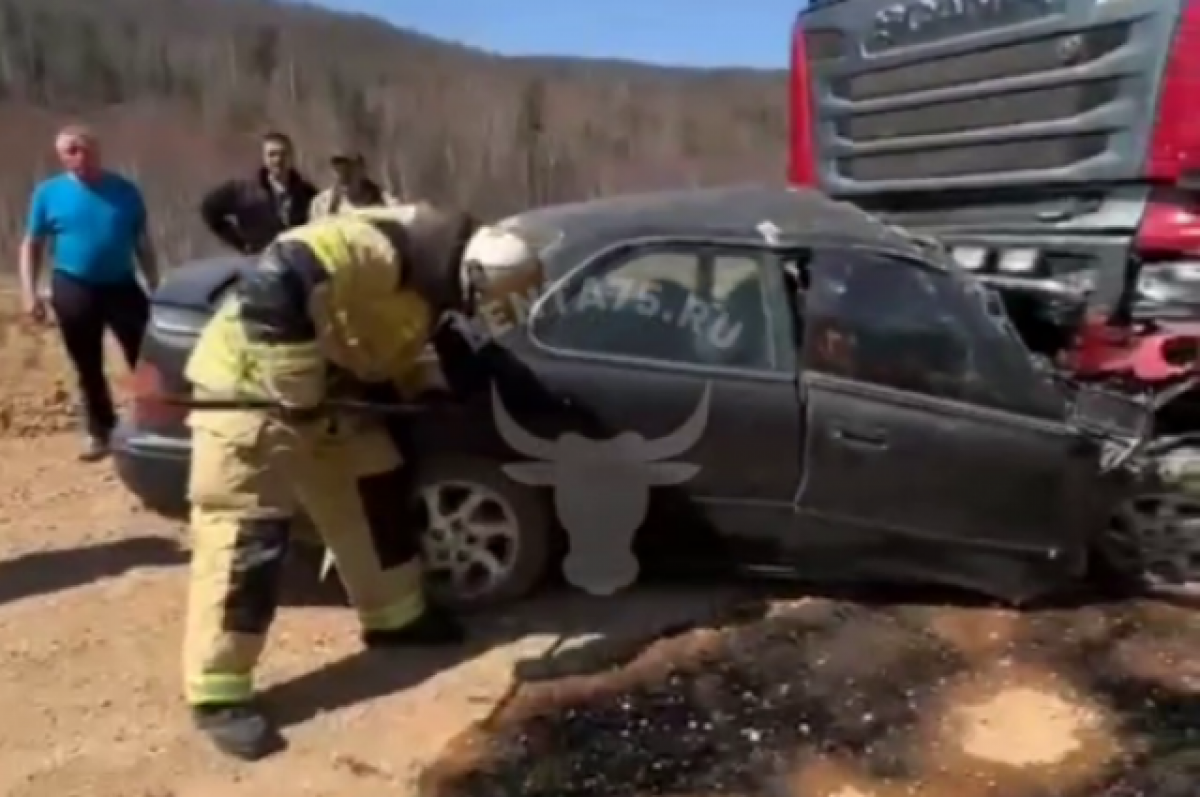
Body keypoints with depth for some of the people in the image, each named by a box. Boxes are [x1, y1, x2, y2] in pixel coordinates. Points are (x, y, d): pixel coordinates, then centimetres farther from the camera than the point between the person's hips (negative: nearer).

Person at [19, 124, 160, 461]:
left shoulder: (124, 191, 2)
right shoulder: (49, 193, 0)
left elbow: (142, 243, 8)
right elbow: (32, 246, 5)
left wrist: (155, 287, 6)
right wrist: (30, 292, -3)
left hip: (122, 286, 0)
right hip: (73, 290, 0)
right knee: (88, 369, 10)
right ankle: (100, 432, 24)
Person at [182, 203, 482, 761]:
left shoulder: (419, 284, 4)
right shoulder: (372, 249, -29)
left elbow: (392, 351, 19)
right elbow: (276, 284, -38)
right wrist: (297, 391, -30)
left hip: (326, 395, 10)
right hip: (250, 388, -10)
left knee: (374, 496, 15)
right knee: (245, 537, -9)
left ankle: (395, 618, 33)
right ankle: (218, 696, 2)